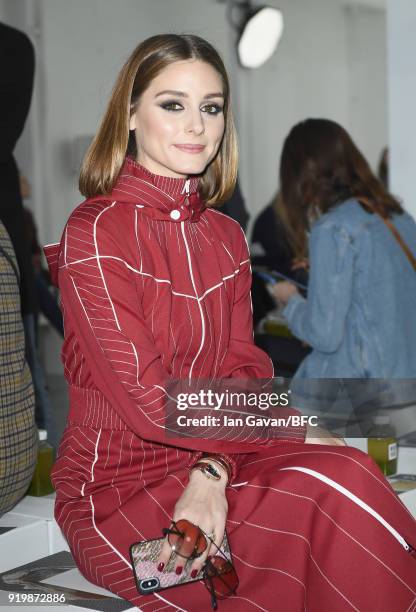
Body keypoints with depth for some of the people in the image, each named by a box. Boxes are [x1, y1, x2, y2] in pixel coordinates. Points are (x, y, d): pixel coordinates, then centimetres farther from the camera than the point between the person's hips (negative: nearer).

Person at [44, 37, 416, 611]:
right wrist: (297, 432, -14)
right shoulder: (94, 233, -13)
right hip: (117, 490, -5)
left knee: (346, 480, -23)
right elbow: (151, 402, -18)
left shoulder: (226, 236, 9)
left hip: (207, 465, 6)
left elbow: (244, 370, 2)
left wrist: (212, 475, -17)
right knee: (340, 484, -24)